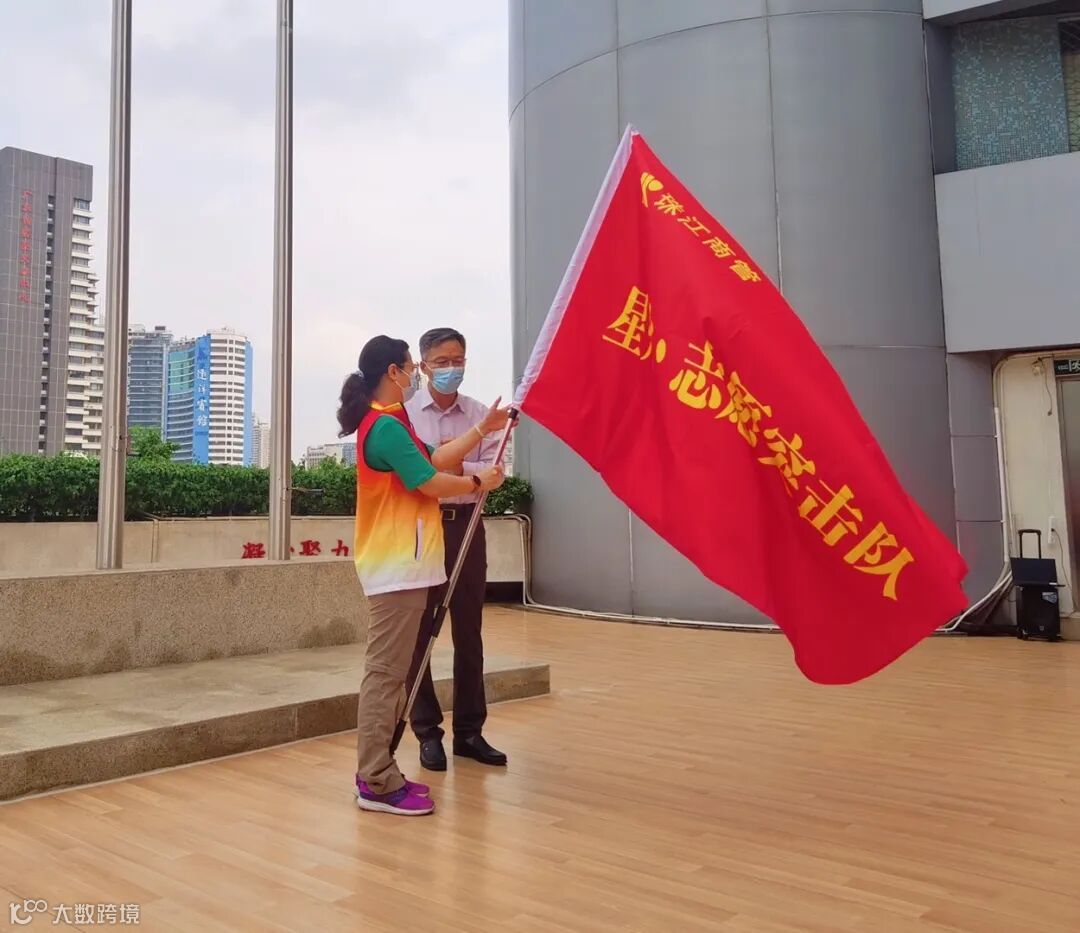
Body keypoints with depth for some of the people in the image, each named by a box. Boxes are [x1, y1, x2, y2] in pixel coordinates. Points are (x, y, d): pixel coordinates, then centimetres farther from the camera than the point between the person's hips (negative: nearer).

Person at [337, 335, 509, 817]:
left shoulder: (387, 423, 18)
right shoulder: (387, 426, -15)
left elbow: (434, 460, 16)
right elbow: (432, 483, -14)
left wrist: (482, 429, 18)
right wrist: (478, 482, 2)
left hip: (399, 563, 11)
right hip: (397, 565, -11)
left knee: (391, 669, 12)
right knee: (386, 671, -7)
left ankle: (378, 772, 19)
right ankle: (377, 783, -2)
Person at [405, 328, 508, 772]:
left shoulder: (480, 414, 4)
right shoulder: (404, 413, -3)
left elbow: (493, 469, -4)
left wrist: (457, 466, -20)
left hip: (466, 523, 3)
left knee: (468, 631, 8)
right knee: (418, 631, 4)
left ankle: (469, 731, 20)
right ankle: (428, 732, 17)